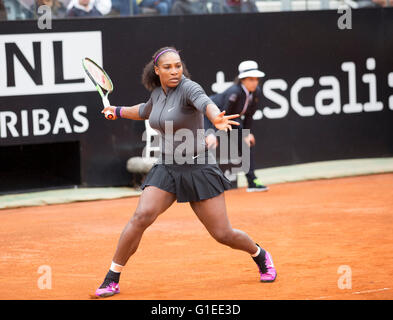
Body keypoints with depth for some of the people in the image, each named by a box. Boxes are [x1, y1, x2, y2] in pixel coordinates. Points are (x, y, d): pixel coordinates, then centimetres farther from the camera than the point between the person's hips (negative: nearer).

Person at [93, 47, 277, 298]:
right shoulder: (158, 93, 5)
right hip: (167, 168, 5)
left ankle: (260, 254, 31)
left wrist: (216, 118, -61)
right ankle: (111, 280, -11)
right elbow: (146, 111, 31)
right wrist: (119, 111, 43)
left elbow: (204, 102, -40)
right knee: (142, 216, -19)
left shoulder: (188, 88, -15)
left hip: (199, 169, -4)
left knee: (222, 234, -1)